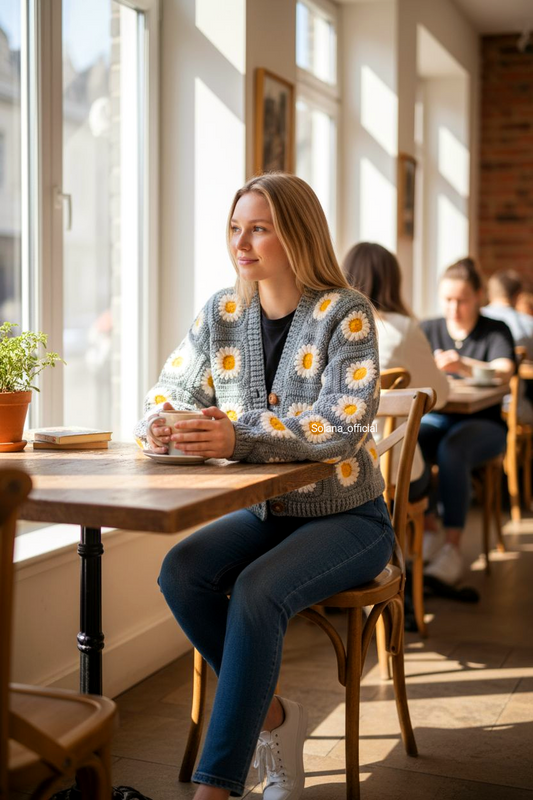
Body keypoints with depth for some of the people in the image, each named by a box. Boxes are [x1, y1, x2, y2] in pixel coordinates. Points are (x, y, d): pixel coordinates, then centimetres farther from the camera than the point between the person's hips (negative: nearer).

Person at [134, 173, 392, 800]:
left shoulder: (345, 314, -12)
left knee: (256, 592, -30)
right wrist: (160, 427, -17)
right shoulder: (220, 314, 4)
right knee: (180, 571, -22)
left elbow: (343, 424, -23)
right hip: (263, 512, 5)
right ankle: (273, 718, -4)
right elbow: (168, 394, 9)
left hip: (346, 518, -5)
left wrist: (239, 438, -37)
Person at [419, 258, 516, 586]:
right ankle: (426, 531, -19)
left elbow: (504, 371, -17)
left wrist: (463, 367, -37)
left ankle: (453, 549, -34)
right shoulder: (429, 329, 13)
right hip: (434, 418, 2)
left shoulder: (496, 331, 4)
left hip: (481, 422, -2)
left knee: (451, 450, -37)